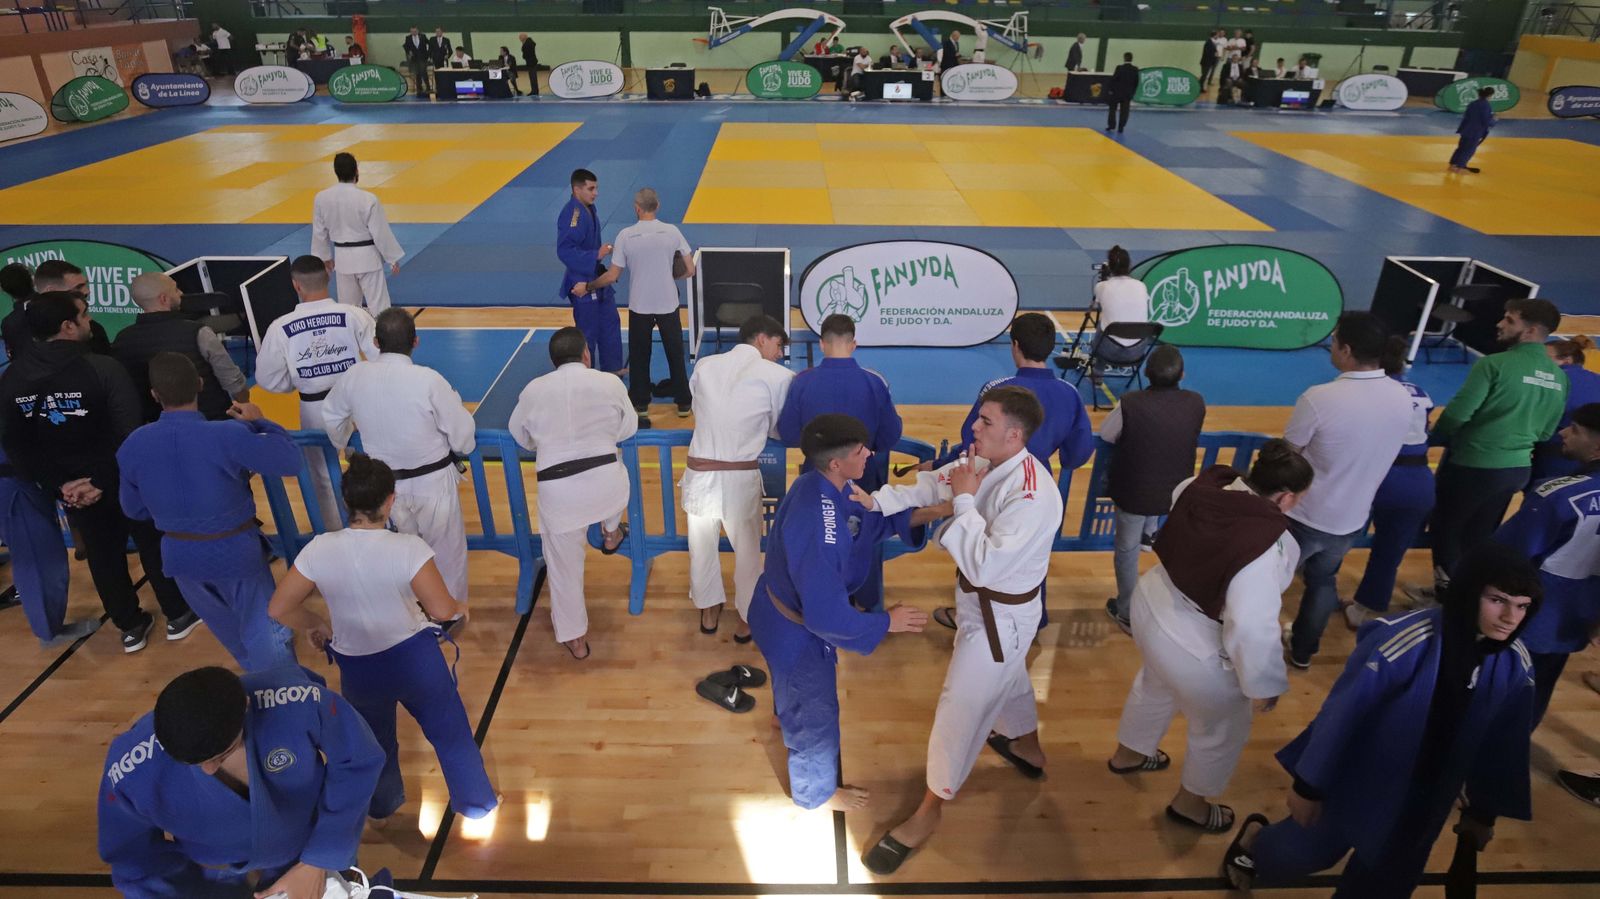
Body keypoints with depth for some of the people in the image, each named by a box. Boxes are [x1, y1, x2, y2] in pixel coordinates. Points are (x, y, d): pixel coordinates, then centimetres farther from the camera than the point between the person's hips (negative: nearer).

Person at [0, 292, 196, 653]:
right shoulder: (103, 367, -21)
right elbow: (129, 433, -26)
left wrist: (57, 484, -4)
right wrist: (104, 481, -17)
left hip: (71, 488, 5)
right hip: (123, 481, -4)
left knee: (103, 556, 17)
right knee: (155, 544, 13)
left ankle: (130, 627, 30)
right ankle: (178, 615, 26)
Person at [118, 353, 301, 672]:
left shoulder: (132, 446, -10)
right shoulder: (228, 435, -26)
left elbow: (133, 509, 4)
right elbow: (290, 460, -17)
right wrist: (259, 423, -3)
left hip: (180, 555, 5)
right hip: (235, 550, -5)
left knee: (227, 629, 27)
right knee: (265, 633, 9)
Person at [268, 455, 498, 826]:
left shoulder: (319, 550, -16)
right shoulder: (408, 548, -25)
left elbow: (280, 609, -8)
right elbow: (442, 610, -24)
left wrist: (318, 626, 10)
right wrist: (459, 606, -1)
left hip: (356, 668, 3)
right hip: (413, 657, -3)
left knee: (374, 740, 30)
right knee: (450, 732, 21)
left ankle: (382, 806, 54)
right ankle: (477, 803, 37)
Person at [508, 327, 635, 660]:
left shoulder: (534, 390, 1)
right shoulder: (610, 383, -1)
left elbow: (520, 436, 17)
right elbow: (628, 428, 13)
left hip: (558, 488, 0)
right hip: (605, 480, 1)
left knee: (564, 563, 16)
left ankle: (574, 638, 29)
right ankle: (611, 533, 59)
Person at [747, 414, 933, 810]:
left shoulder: (821, 486, -13)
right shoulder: (817, 528, -41)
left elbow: (868, 520, 2)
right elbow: (827, 616, -37)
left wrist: (924, 514, -11)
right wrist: (887, 622, -23)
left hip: (787, 605, 8)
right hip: (797, 629, -8)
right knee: (815, 714, 18)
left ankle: (785, 716, 74)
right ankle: (815, 791, 47)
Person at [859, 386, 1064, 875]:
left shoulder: (1032, 496, -34)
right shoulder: (986, 462, -7)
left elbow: (983, 566, -37)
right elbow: (932, 484, 1)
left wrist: (964, 501, -30)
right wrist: (877, 500, -12)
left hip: (1000, 616, -9)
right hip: (983, 601, 9)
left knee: (961, 708, 2)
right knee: (1007, 675, 32)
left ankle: (928, 813, 22)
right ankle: (1028, 748, 61)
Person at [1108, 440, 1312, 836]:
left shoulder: (1205, 485, -14)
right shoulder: (1265, 548, -35)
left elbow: (1177, 498, 10)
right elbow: (1252, 629, -32)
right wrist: (1264, 685, -15)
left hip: (1152, 604, 8)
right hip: (1192, 648, -7)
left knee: (1155, 685, 37)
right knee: (1223, 728, 23)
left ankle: (1127, 755, 63)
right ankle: (1190, 803, 49)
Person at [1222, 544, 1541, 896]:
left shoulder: (1515, 667, -15)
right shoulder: (1404, 640, -32)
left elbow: (1503, 747, 1)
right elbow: (1342, 714, -22)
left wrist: (1484, 811, 11)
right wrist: (1309, 785, -15)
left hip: (1425, 802, 4)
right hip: (1357, 784, -4)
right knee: (1310, 849, 18)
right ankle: (1252, 841, 51)